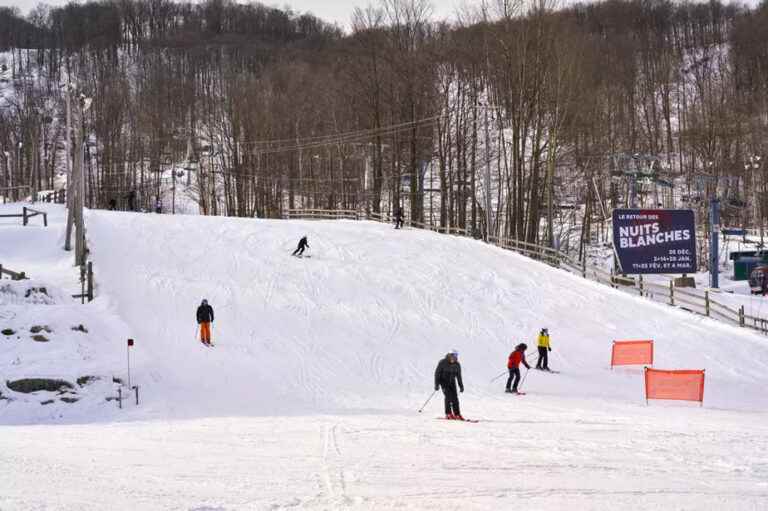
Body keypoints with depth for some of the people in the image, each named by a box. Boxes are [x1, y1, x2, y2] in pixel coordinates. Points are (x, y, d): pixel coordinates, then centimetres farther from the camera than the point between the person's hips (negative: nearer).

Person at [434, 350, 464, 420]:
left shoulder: (457, 365, -3)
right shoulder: (442, 363, -15)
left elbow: (458, 376, 7)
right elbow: (437, 373, -11)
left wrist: (461, 386, 6)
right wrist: (436, 384, -16)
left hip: (452, 382, 4)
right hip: (444, 381, -4)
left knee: (455, 397, -4)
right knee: (448, 396, -18)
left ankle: (457, 414, 1)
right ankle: (448, 414, -16)